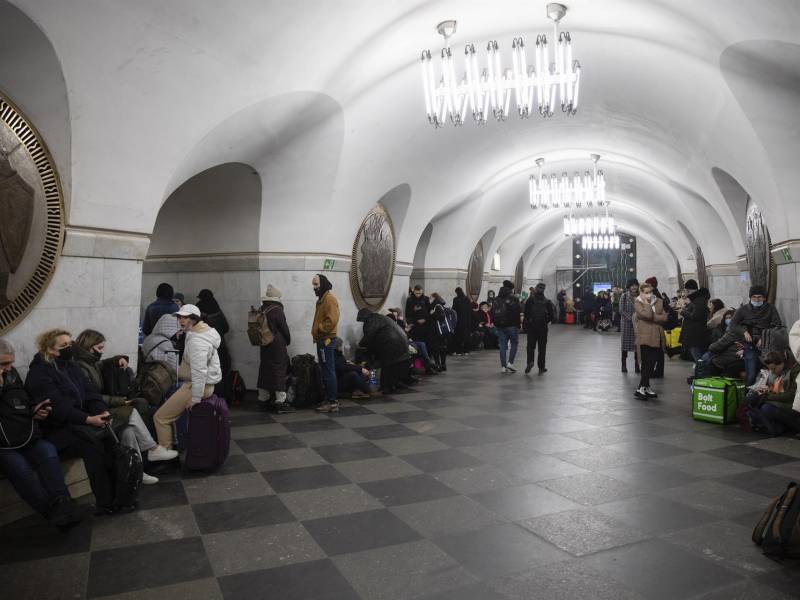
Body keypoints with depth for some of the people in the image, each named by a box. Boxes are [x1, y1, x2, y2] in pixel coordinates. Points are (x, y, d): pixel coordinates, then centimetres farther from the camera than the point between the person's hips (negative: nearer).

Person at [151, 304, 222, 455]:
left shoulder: (196, 341, -22)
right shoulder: (202, 332, 11)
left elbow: (199, 372, -28)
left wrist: (195, 398, -24)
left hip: (197, 385, -11)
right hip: (205, 383, 11)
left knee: (161, 417, -6)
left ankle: (164, 449, 7)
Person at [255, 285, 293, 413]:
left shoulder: (262, 310, 7)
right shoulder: (277, 310, -14)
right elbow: (284, 328, -9)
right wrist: (288, 341, 7)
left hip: (264, 345, 8)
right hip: (278, 346, -8)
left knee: (265, 371, 12)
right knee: (279, 372, -4)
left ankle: (264, 399, 19)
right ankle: (280, 402, -3)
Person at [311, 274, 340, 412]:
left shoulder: (329, 299, -13)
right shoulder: (321, 298, 19)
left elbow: (332, 320, -23)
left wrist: (318, 329, -15)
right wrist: (316, 333, 13)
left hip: (326, 340, -10)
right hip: (321, 339, 10)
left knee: (328, 372, -7)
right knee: (326, 371, 14)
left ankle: (332, 402, -4)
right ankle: (329, 399, 21)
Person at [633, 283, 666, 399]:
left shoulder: (659, 302, 13)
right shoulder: (637, 303, -3)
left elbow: (664, 317, 2)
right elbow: (647, 315, -20)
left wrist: (652, 317, -11)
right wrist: (647, 303, -8)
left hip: (656, 336, 5)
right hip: (644, 336, -5)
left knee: (651, 363, 8)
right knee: (647, 363, -7)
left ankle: (645, 387, 17)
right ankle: (641, 388, -1)